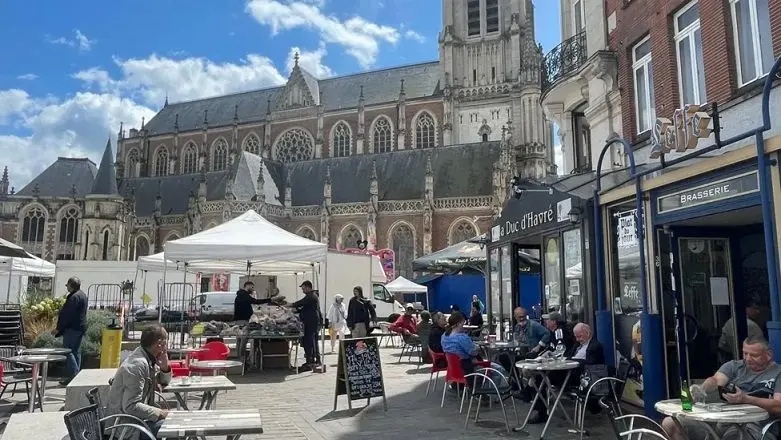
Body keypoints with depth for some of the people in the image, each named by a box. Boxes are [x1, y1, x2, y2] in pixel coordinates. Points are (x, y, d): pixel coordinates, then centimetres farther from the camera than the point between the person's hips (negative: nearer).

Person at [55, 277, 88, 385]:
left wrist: (58, 328, -14)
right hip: (81, 327, 10)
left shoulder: (74, 297, -19)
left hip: (73, 328, -10)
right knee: (76, 351, 13)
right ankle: (76, 374, 17)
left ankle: (73, 374, -9)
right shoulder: (83, 295, 13)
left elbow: (67, 315, -20)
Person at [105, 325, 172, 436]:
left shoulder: (149, 358, 0)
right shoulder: (137, 365, -26)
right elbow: (131, 407, -28)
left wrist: (165, 368, -6)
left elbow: (163, 383, 14)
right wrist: (159, 413, -23)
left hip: (134, 415, 9)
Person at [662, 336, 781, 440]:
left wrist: (745, 399, -21)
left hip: (751, 424, -4)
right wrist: (700, 389, -23)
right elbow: (716, 380, 1)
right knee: (669, 424, -14)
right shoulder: (734, 366, 20)